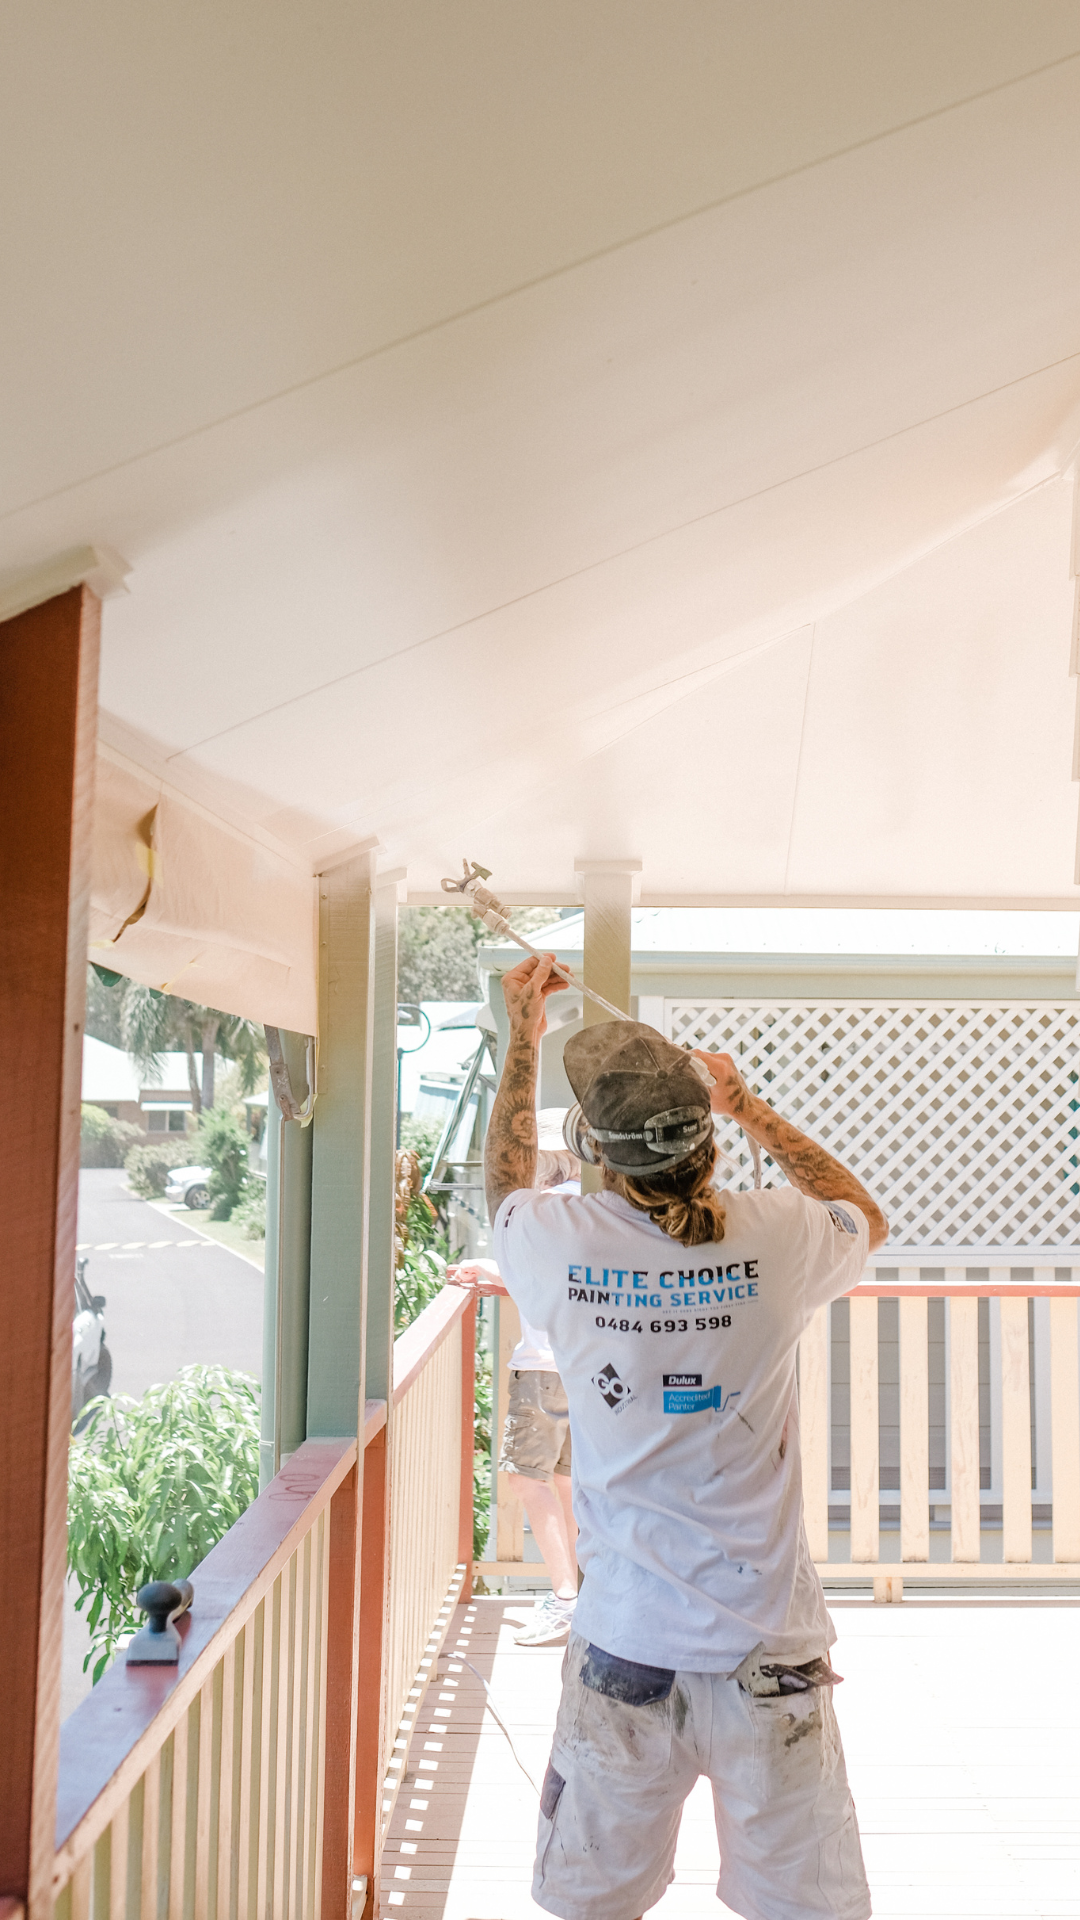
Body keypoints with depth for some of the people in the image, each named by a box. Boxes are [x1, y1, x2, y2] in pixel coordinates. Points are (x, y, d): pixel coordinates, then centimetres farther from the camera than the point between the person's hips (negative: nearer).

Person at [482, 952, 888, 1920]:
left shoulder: (562, 1248, -12)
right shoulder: (777, 1241, -13)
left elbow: (506, 1180, 14)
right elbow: (868, 1217, 13)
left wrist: (523, 1038, 23)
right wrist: (751, 1106, 16)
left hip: (624, 1647, 1)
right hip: (768, 1648, 0)